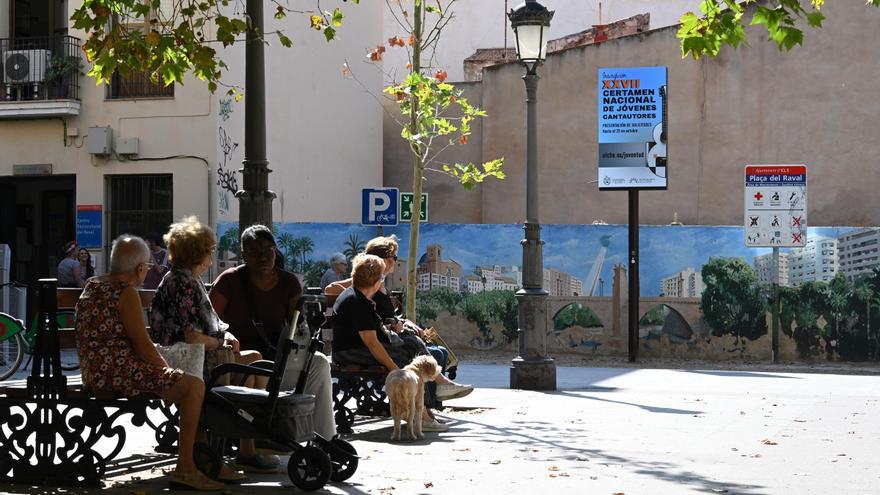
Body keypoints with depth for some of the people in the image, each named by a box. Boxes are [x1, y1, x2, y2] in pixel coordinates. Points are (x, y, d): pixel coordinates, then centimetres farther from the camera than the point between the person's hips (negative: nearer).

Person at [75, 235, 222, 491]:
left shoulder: (93, 286, 17)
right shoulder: (126, 292, -13)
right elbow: (142, 344, -16)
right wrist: (166, 369, 0)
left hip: (95, 372, 11)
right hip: (117, 371, -11)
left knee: (182, 381, 22)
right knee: (195, 386, -13)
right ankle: (184, 468, -15)